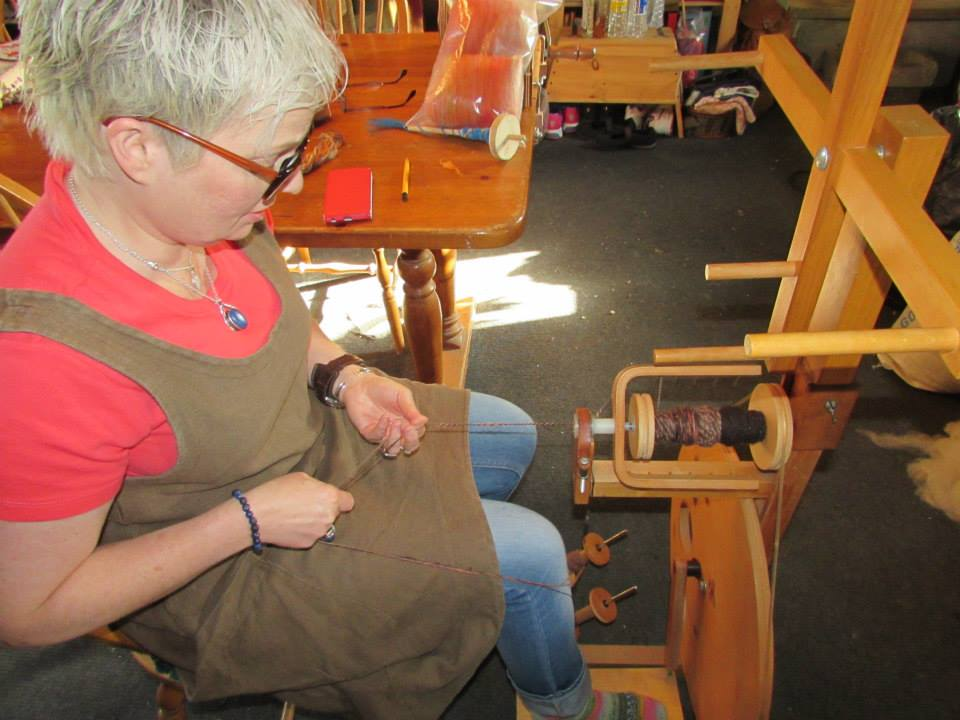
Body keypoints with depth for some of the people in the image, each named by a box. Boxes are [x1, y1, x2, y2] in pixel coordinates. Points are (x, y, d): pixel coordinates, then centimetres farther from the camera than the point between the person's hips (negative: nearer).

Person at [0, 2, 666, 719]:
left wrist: (341, 373, -11)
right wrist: (249, 520, -25)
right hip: (221, 566, -7)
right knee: (529, 554, -7)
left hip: (311, 432, 7)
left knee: (512, 434, 15)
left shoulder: (186, 203, -17)